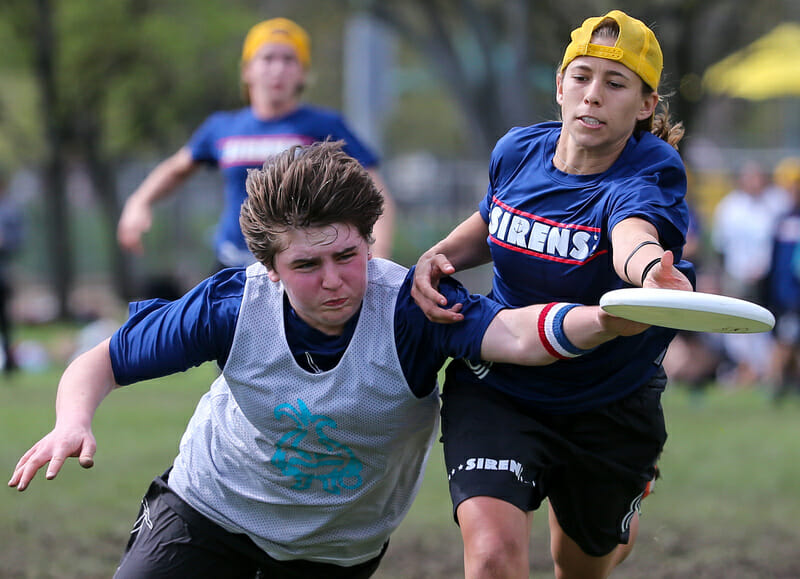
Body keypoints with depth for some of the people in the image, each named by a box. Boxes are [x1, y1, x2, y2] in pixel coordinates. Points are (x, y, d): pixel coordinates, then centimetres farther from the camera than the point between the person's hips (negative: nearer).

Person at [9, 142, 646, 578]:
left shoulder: (410, 308, -29)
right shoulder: (234, 304, -23)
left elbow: (514, 333, -48)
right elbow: (101, 363, -11)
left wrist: (605, 320, -69)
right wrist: (73, 424, -33)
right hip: (210, 503, 0)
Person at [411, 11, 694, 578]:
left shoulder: (653, 173, -22)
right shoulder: (518, 152, -8)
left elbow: (634, 232, -48)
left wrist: (652, 268, -74)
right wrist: (439, 258, -6)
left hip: (609, 410, -1)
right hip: (496, 387, 1)